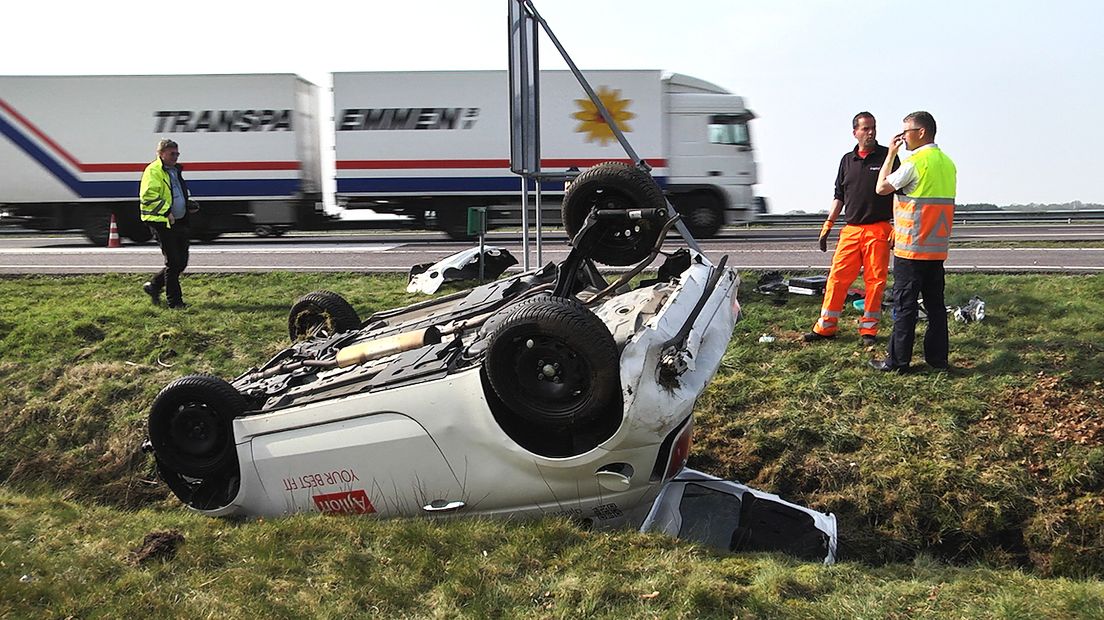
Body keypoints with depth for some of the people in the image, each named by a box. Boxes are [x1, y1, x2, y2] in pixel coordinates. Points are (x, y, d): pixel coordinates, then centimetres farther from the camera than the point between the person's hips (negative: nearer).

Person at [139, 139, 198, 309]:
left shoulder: (175, 170, 19)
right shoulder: (153, 171, -10)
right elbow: (148, 196, -21)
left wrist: (189, 205, 14)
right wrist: (167, 212, -22)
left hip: (179, 222, 9)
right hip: (162, 223, -9)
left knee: (182, 262, 10)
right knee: (173, 262, -5)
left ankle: (153, 286, 26)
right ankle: (174, 300, 5)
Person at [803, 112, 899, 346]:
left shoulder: (887, 156, 1)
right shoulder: (847, 160, 12)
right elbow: (839, 196, 17)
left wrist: (897, 227, -8)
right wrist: (828, 225, 10)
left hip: (879, 229, -3)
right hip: (851, 229, 3)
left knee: (875, 280, 1)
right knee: (837, 277, 1)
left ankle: (868, 329, 11)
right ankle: (826, 326, 9)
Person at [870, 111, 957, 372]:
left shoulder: (915, 162, -14)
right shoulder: (947, 163, 12)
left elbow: (881, 188, -5)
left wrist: (891, 153, 3)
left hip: (911, 248, -8)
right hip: (937, 248, 8)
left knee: (905, 304, -2)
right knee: (935, 303, 11)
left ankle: (898, 361, 2)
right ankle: (938, 358, 15)